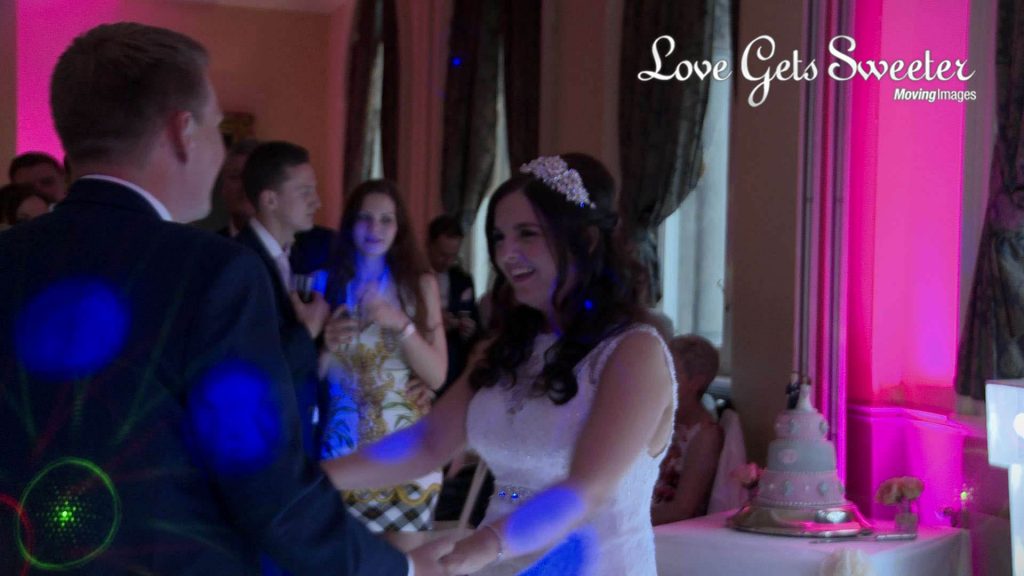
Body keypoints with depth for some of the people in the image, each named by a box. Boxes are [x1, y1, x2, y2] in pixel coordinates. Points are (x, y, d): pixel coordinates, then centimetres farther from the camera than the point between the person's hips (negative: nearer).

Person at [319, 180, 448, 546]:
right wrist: (327, 344, -14)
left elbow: (437, 376, -5)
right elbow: (315, 375, 6)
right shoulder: (331, 285, 1)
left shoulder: (419, 284, 0)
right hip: (346, 446, 1)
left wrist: (401, 324, -17)